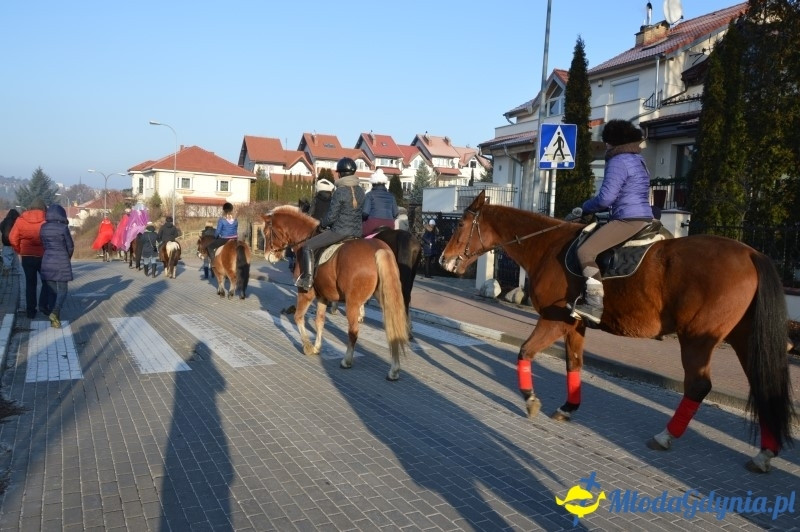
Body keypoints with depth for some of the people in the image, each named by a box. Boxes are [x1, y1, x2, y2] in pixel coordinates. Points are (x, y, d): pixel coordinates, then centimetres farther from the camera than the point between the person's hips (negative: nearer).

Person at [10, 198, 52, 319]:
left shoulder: (21, 219, 1)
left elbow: (12, 238, 1)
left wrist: (19, 251, 12)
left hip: (26, 256, 2)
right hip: (43, 256, -2)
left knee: (30, 283, 11)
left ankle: (30, 310, 13)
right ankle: (43, 304, 1)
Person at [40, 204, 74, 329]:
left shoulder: (43, 228, 2)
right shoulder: (63, 228, -11)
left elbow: (43, 245, 7)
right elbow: (70, 247, -3)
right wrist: (68, 257, 15)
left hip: (47, 262, 4)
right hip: (62, 263, -4)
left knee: (51, 290, 10)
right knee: (62, 290, 3)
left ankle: (54, 319, 12)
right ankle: (55, 312, -19)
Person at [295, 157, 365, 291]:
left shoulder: (339, 192, -15)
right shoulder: (360, 191, 5)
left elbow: (331, 217, -13)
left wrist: (322, 224, 6)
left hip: (340, 231, -7)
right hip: (356, 233, 7)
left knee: (308, 246, 2)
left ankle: (308, 279, -4)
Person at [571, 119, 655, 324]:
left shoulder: (618, 162, -10)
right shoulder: (638, 160, 21)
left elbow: (605, 198, -18)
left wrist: (585, 207, 1)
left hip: (628, 220, -11)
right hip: (644, 218, 11)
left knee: (586, 251, -18)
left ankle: (596, 305, -25)